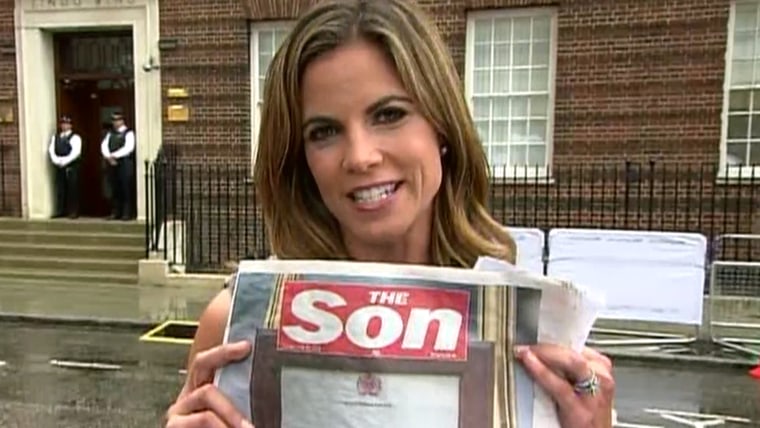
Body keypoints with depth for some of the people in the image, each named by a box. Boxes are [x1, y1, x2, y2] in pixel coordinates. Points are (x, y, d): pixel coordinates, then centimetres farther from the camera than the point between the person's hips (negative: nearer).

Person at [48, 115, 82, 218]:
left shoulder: (75, 137, -1)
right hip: (59, 167, 5)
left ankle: (73, 212, 1)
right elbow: (51, 150, 7)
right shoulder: (55, 137, 16)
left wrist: (64, 161, -15)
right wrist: (56, 161, -9)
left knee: (72, 189, -3)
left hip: (71, 166, -5)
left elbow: (75, 152, -12)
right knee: (60, 189, 5)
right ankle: (60, 211, 10)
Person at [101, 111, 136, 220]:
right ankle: (115, 212, 10)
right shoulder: (110, 133, 19)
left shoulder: (128, 133, 1)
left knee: (126, 189, -6)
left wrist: (114, 155, -17)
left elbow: (128, 148, -14)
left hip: (125, 163, -5)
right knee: (114, 189, 6)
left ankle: (126, 213, -2)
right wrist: (109, 157, -10)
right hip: (111, 164, 6)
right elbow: (104, 146, 7)